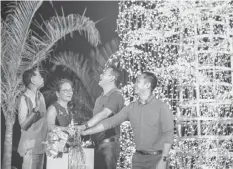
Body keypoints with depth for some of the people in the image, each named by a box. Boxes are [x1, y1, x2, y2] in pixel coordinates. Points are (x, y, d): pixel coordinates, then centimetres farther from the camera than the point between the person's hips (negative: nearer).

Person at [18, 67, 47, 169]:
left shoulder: (40, 96, 10)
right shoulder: (24, 98, -14)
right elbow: (23, 125, -18)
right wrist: (35, 111, -31)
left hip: (41, 145, 7)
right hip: (30, 147, -7)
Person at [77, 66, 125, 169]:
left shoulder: (116, 96, -11)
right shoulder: (100, 98, 17)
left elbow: (104, 114, -23)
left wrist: (85, 126, -30)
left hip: (108, 144, -8)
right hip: (97, 144, 8)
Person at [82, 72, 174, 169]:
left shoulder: (161, 107, -8)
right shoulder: (131, 107, 6)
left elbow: (169, 134, -10)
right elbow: (110, 122, 6)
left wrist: (163, 160, -16)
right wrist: (85, 132, 3)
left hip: (156, 158, -5)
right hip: (138, 157, 5)